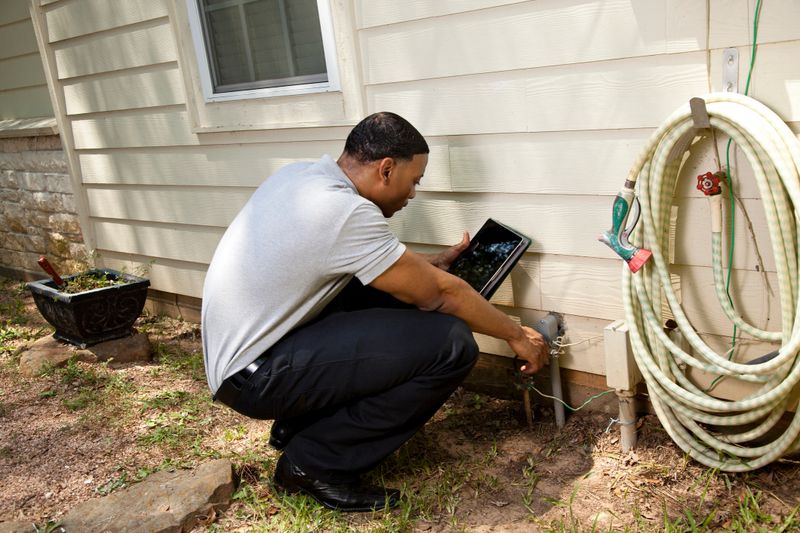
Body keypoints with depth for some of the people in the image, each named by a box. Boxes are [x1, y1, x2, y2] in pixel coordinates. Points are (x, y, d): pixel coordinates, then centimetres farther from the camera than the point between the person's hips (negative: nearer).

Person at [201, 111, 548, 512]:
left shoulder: (300, 175, 4)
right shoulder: (343, 211, -23)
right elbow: (440, 294, -14)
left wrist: (433, 263, 22)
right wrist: (517, 335, 0)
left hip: (233, 350, 10)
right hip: (254, 378, -10)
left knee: (393, 288, 13)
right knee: (451, 343, -17)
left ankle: (298, 424, 18)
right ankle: (316, 462, -3)